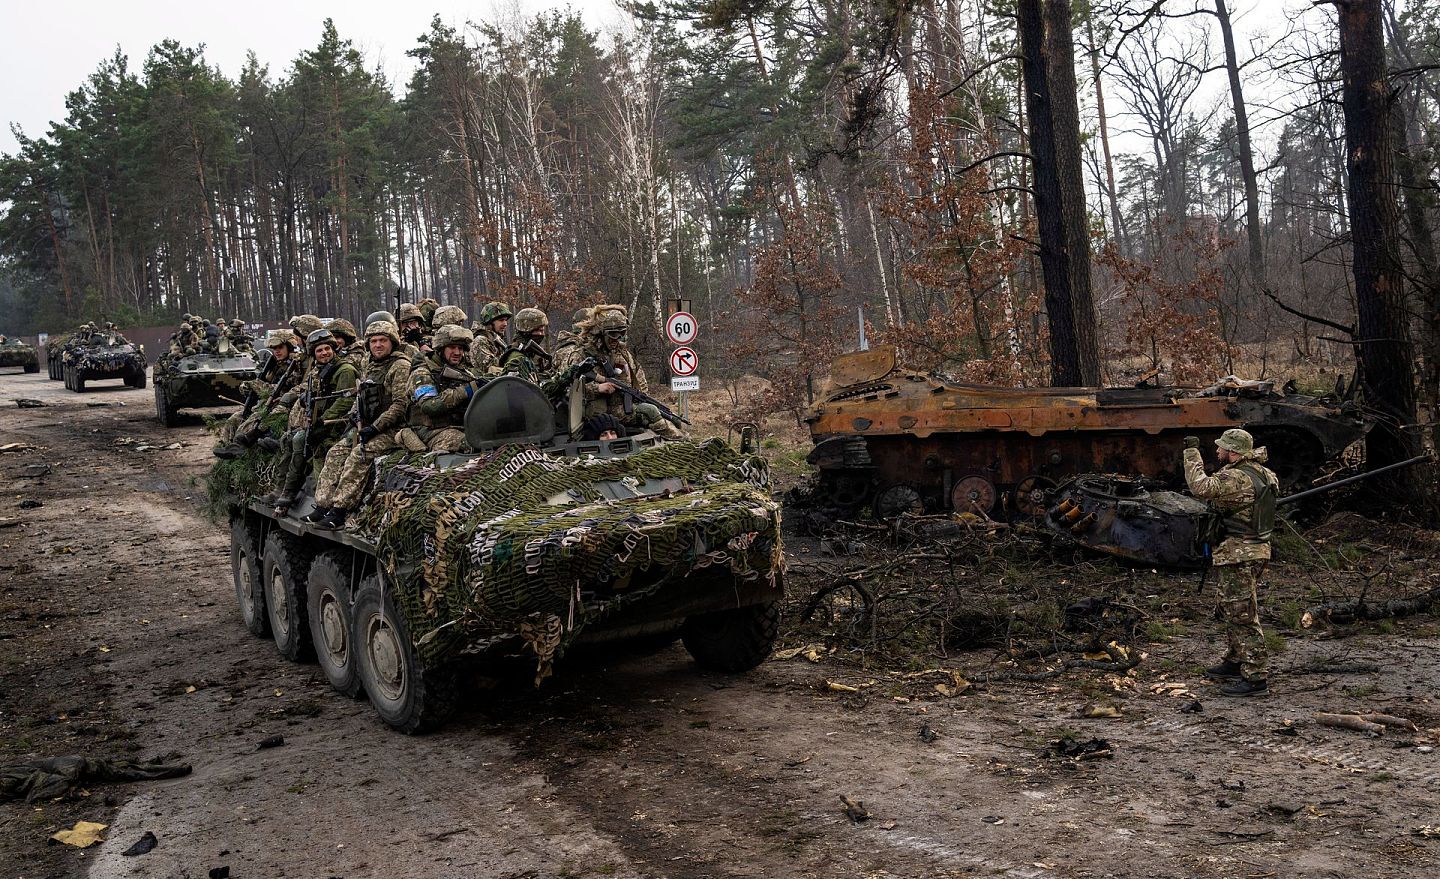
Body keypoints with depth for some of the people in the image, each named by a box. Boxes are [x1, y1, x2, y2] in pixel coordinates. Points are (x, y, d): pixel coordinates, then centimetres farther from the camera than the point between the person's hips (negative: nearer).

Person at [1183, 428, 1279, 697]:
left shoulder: (1238, 479, -23)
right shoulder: (1263, 473, 8)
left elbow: (1201, 487, -33)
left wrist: (1192, 452, -21)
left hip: (1239, 555, -11)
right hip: (1256, 550, 11)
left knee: (1242, 616, -5)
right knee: (1230, 612, 23)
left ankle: (1254, 678, -1)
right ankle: (1235, 663, 35)